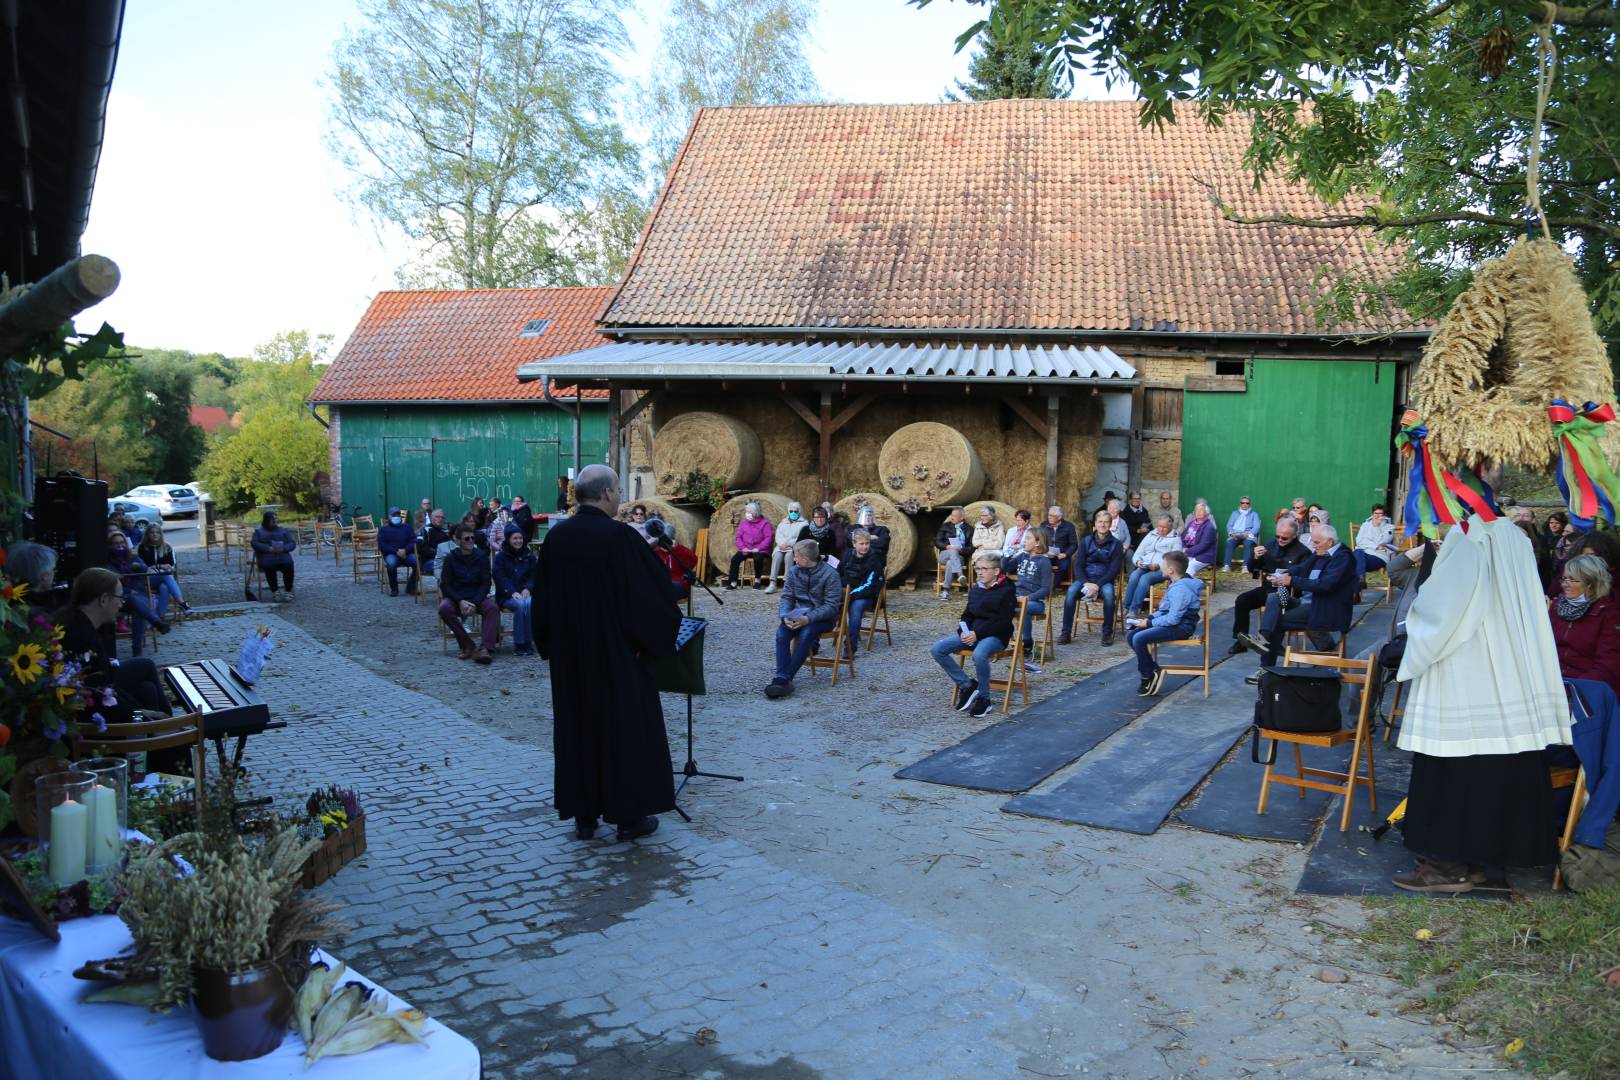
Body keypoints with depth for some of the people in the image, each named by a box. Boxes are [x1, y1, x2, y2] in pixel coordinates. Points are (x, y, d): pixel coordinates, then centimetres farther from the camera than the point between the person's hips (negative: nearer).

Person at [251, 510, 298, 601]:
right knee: (269, 567, -35)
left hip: (282, 555, 1)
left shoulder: (283, 531, 22)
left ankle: (289, 591, -20)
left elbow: (292, 543, 12)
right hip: (266, 556, -1)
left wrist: (283, 548, -10)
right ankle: (275, 591, -20)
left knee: (288, 565, -32)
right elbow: (254, 543, 1)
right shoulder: (259, 531, 18)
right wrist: (268, 548, -15)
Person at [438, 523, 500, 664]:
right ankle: (467, 645, -23)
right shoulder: (450, 558, 0)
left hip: (477, 597, 0)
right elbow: (445, 585, -3)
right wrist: (460, 601, -20)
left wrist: (474, 603, -18)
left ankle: (484, 648, -42)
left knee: (492, 607, -30)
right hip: (456, 597, 0)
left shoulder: (482, 557, 2)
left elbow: (485, 584, -1)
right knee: (444, 608, -32)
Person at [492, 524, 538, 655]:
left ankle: (527, 642, -29)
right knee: (520, 605, -34)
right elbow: (499, 577, -6)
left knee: (529, 603, -33)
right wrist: (512, 592, -20)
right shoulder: (500, 557, 4)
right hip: (507, 596, -2)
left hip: (525, 593, 2)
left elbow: (533, 576, 9)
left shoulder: (529, 556, 14)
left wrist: (527, 588, -13)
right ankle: (519, 644, -29)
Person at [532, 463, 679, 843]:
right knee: (627, 725, 7)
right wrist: (658, 637, 2)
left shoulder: (556, 537, 0)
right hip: (616, 653, -5)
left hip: (570, 654, 5)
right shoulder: (620, 536, -18)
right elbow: (652, 594, -14)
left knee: (577, 726, 14)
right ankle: (629, 815, 13)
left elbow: (543, 598, 8)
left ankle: (583, 815, 20)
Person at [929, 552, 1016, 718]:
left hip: (996, 636, -7)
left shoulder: (1006, 591, -6)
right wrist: (964, 631, -5)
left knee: (979, 654, -40)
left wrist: (977, 634, -20)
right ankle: (967, 686, -4)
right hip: (972, 633, 7)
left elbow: (1003, 622, -13)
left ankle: (984, 699, -17)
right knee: (937, 650, -13)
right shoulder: (975, 590, 14)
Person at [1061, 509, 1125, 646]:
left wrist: (1097, 585, -19)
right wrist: (1086, 583, -16)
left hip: (1105, 580, -2)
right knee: (1071, 591, -30)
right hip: (1085, 578, 2)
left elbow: (1114, 569, -5)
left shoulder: (1116, 544, 2)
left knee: (1108, 592, -36)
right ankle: (1066, 632, -25)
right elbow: (1078, 565, 3)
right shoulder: (1086, 541, 8)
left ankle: (1108, 632, -22)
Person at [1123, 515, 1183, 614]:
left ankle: (1133, 610, -35)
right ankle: (1126, 608, -31)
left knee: (1144, 578, -33)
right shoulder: (1150, 535, 24)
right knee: (1134, 575, -30)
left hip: (1162, 569, -4)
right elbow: (1138, 553, 20)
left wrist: (1158, 565, -21)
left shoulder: (1175, 539, 10)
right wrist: (1138, 561, -5)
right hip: (1144, 567, 4)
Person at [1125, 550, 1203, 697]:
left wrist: (1149, 623, -15)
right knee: (1130, 635, 3)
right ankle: (1153, 671, 3)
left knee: (1139, 639, -25)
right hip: (1171, 622, 11)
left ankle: (1149, 676, -8)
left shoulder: (1180, 589, -21)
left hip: (1181, 628, -11)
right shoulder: (1176, 584, 12)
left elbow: (1173, 619, -25)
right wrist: (1150, 618, 7)